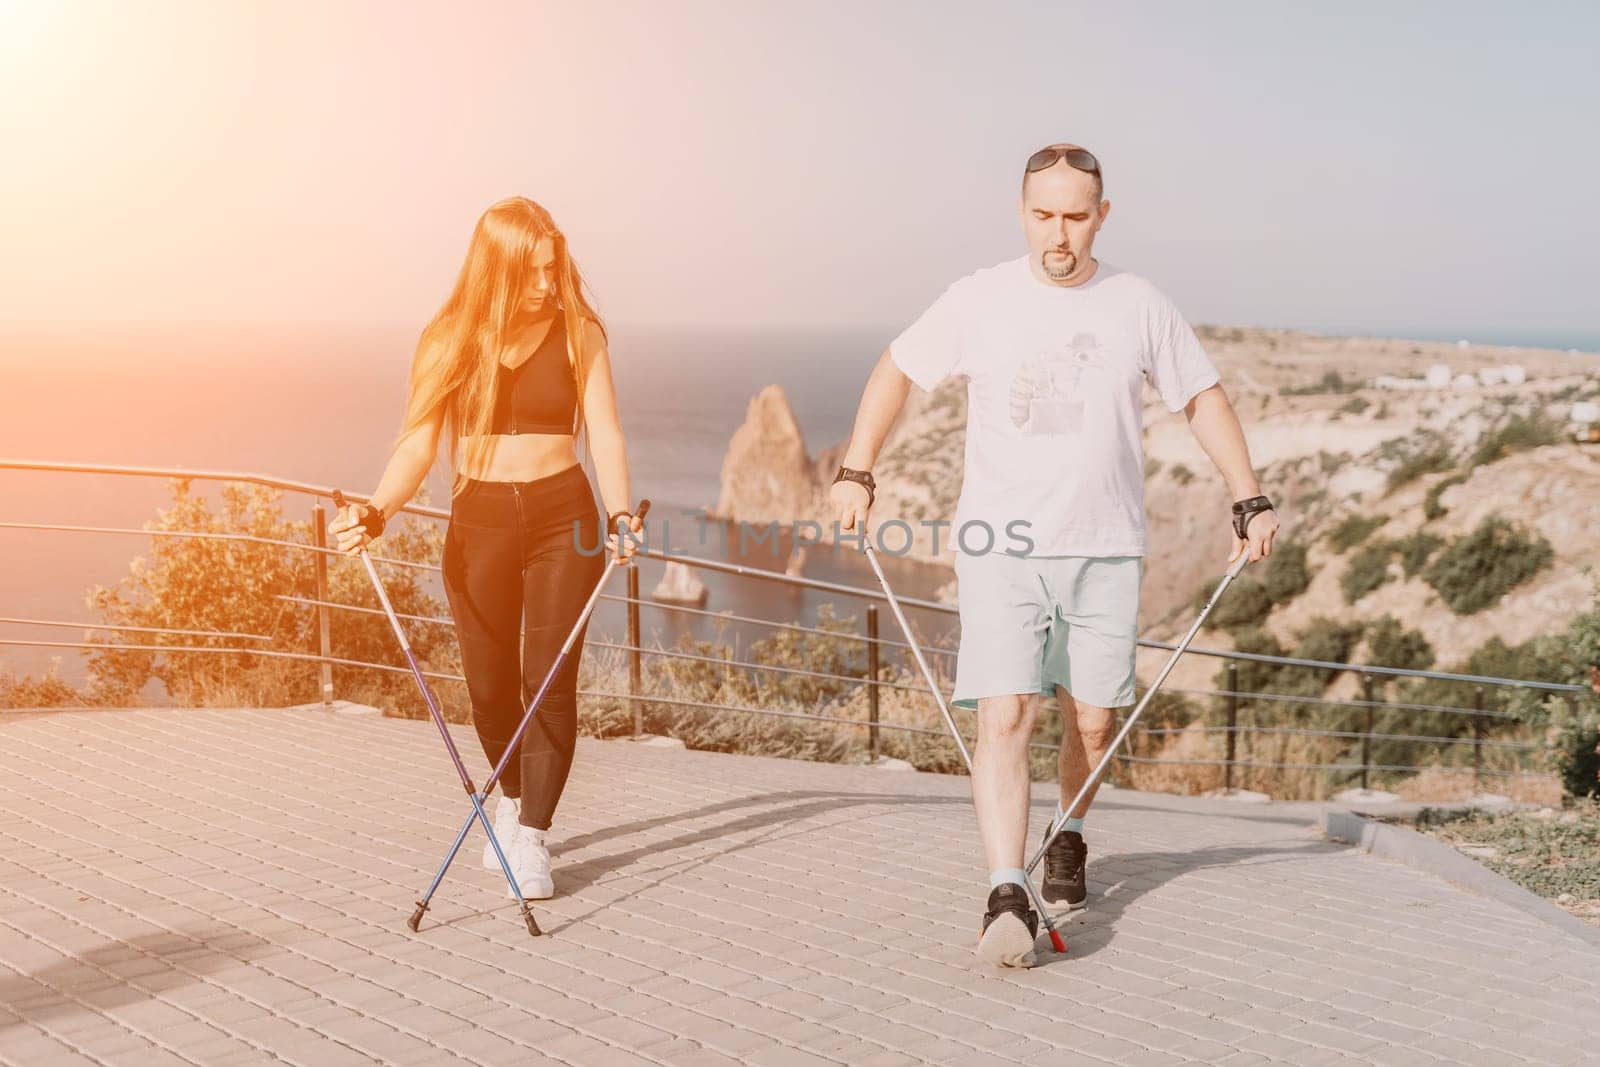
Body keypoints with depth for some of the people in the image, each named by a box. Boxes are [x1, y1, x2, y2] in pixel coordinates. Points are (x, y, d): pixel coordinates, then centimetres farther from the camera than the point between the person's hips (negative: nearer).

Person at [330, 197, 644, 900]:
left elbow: (605, 435, -6)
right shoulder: (450, 339, 1)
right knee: (489, 684, 9)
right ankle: (514, 798, 37)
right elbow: (417, 447, -3)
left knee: (550, 678, -8)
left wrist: (619, 513, -22)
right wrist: (376, 512, -20)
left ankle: (531, 840, 0)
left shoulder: (579, 333, -1)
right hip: (479, 520, 2)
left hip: (562, 515, -1)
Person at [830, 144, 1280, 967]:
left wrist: (1249, 500, 9)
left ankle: (1068, 840, 37)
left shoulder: (1138, 306, 2)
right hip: (998, 549, -1)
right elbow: (896, 369, 11)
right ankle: (1006, 896, -12)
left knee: (1092, 722, 9)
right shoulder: (980, 300, 0)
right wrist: (855, 473, 7)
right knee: (1004, 717, -12)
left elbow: (1202, 398, 13)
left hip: (1104, 550, 2)